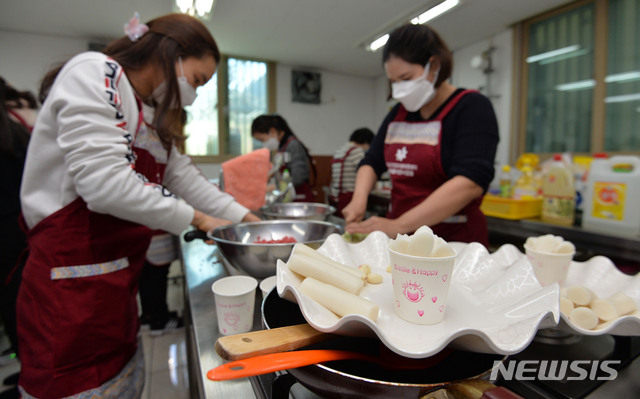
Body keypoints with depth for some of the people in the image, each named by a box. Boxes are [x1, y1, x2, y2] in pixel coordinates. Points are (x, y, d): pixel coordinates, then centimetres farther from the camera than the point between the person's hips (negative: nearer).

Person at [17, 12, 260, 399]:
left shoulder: (152, 116, 16)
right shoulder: (93, 73, -12)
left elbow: (185, 177, 12)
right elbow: (104, 184, -24)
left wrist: (252, 222, 7)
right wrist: (197, 219, -13)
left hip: (120, 284, 9)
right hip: (72, 288, -9)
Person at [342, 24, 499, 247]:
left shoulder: (471, 107, -7)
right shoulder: (398, 113, 11)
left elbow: (471, 182, -21)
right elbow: (372, 162, 14)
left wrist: (398, 225, -27)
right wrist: (359, 200, -7)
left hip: (454, 242, -4)